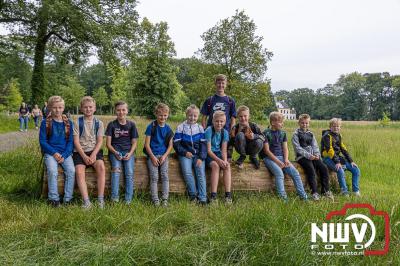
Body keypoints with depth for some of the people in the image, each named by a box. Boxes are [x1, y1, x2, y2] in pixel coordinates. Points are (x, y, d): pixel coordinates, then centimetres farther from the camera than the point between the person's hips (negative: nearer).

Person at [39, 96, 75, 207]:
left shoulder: (68, 123, 7)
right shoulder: (46, 123, 3)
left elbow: (70, 141, 5)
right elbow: (42, 141, 0)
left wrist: (64, 155, -9)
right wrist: (54, 153, -12)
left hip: (65, 153, 1)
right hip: (50, 153, -1)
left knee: (71, 171, -24)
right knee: (52, 171, -28)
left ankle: (67, 199, -13)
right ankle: (54, 199, -14)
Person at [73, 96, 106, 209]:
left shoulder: (99, 123, 7)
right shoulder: (77, 122, 3)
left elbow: (100, 141, 2)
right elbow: (76, 141, -2)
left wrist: (93, 155, -14)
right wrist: (84, 156, -14)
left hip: (95, 150, 0)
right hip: (80, 151, 0)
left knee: (101, 167, -27)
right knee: (79, 171, -26)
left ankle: (100, 199, -22)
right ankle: (86, 201, -26)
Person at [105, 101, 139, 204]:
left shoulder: (131, 124, 8)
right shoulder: (111, 125, 4)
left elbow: (134, 142, 7)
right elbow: (108, 143, 2)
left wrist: (130, 153, -11)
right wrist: (115, 152, -16)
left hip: (128, 151, 1)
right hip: (115, 151, -1)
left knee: (130, 172, -21)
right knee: (116, 169, -28)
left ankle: (128, 200, -16)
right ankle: (114, 198, -26)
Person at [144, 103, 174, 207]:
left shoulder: (168, 128, 8)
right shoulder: (151, 126, -2)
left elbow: (170, 145, 9)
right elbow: (147, 144, -3)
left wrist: (164, 156, -6)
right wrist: (153, 157, -11)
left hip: (163, 155, 2)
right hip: (152, 155, -2)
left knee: (165, 176, -13)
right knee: (154, 177, -13)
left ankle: (165, 199, -9)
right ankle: (155, 200, -11)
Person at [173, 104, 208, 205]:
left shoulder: (200, 128, 9)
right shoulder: (180, 127, 4)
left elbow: (203, 145, 4)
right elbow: (176, 144, 3)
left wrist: (201, 158, -8)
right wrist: (185, 152, -11)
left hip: (198, 155, 1)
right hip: (185, 154, -1)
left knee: (201, 173, -17)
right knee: (187, 172, -24)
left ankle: (202, 198, -14)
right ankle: (193, 195, -11)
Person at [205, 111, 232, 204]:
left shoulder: (225, 132, 2)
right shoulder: (209, 130, -13)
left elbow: (224, 150, -2)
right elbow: (208, 150, -17)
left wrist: (225, 160, -21)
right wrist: (219, 160, -27)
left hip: (218, 154, 4)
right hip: (209, 155, -4)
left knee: (227, 165, -25)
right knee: (215, 165, -33)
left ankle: (228, 195, -27)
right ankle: (213, 196, -33)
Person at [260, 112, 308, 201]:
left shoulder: (283, 133, 13)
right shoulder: (266, 133, -5)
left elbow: (285, 148, 11)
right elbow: (267, 150, -10)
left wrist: (286, 160, -9)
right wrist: (278, 162, -16)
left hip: (281, 157, 5)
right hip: (269, 158, -5)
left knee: (295, 172, -13)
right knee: (279, 173, -30)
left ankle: (303, 196, -11)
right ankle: (282, 197, -31)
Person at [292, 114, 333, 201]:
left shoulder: (310, 134, 19)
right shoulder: (296, 134, 1)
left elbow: (315, 146, 14)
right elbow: (298, 148, -9)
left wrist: (317, 154, -6)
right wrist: (308, 155, -18)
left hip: (313, 156, 5)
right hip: (302, 157, -5)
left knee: (324, 168, -16)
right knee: (311, 169, -29)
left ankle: (325, 190, -8)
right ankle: (314, 192, -25)